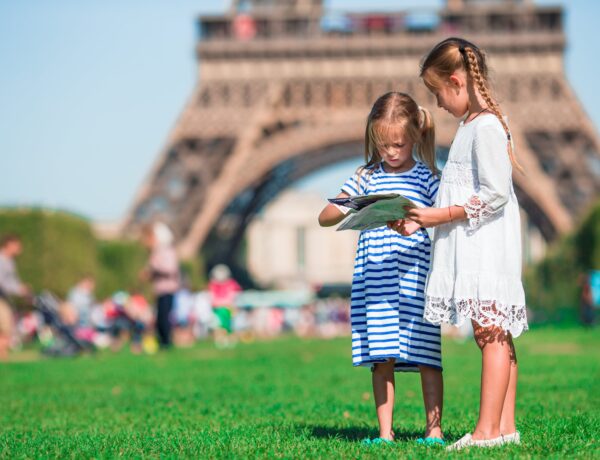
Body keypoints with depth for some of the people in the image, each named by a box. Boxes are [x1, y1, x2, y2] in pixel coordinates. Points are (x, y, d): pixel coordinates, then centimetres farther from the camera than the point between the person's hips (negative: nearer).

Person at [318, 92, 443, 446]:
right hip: (374, 280, 2)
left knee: (426, 354, -1)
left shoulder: (427, 178, 5)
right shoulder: (367, 178, 11)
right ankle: (385, 433, 7)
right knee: (381, 357, 2)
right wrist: (351, 208, -13)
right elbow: (324, 218, 7)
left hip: (416, 278, -2)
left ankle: (435, 429, 6)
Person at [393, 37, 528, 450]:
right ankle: (505, 426, 10)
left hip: (488, 244, -10)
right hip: (473, 246, 10)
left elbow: (495, 193, -20)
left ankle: (488, 429, -9)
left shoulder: (486, 126, -14)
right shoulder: (471, 126, 17)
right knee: (497, 335, 8)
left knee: (490, 331, -9)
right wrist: (422, 222, 15)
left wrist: (443, 216, -16)